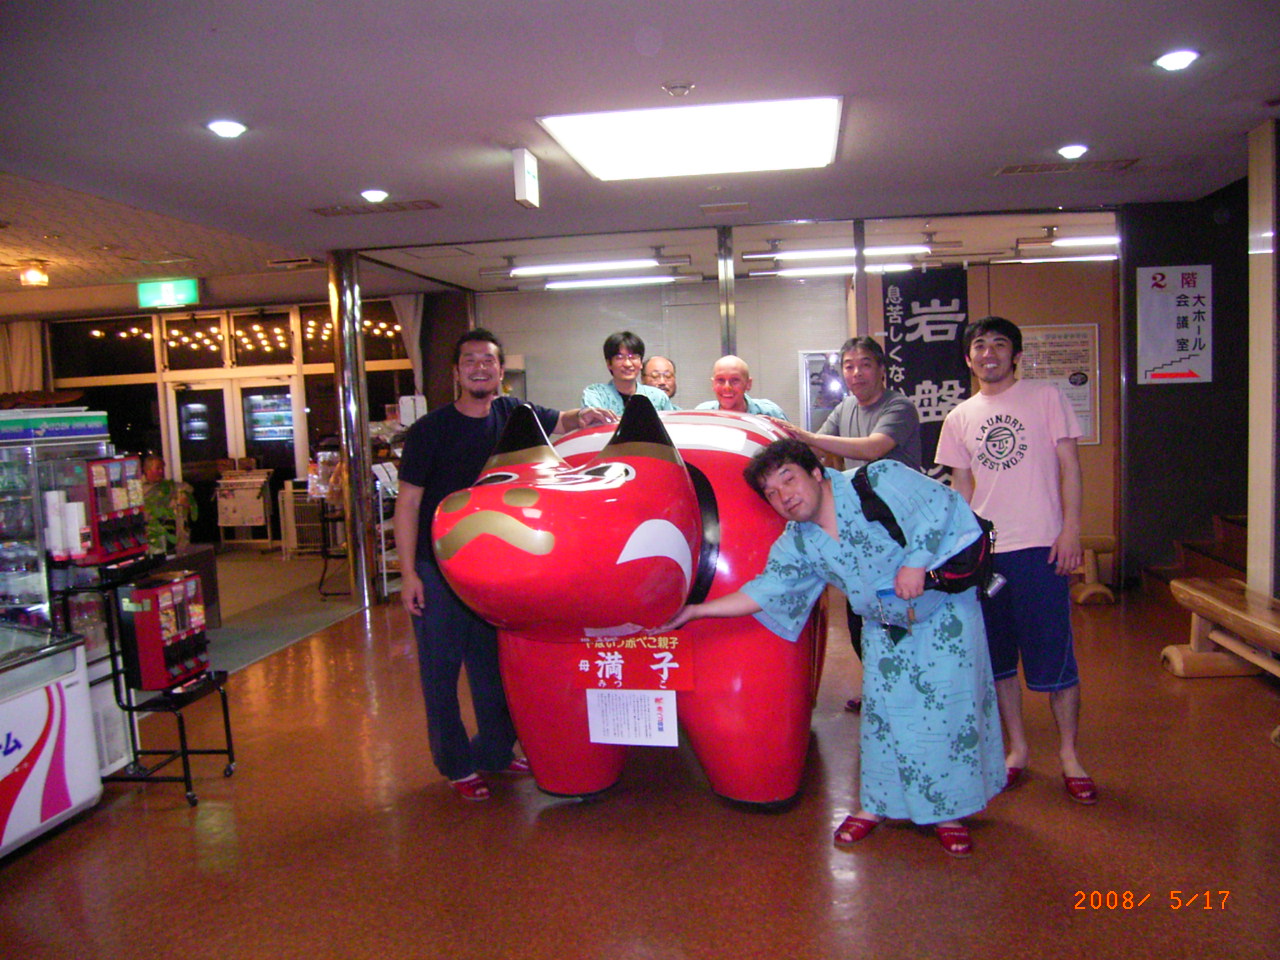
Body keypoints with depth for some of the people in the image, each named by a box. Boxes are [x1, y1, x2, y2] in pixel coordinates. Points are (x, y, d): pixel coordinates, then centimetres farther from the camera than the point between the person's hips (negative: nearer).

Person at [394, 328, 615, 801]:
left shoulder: (511, 414, 2)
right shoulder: (430, 429, -9)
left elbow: (558, 422, 14)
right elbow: (407, 503, -8)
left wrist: (582, 416, -12)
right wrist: (408, 574, -13)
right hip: (437, 567, -4)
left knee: (493, 664, 15)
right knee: (440, 668, 4)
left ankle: (495, 750, 32)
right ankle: (456, 764, 20)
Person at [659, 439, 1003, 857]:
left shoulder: (879, 481, -22)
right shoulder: (797, 544, -8)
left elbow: (940, 503, -25)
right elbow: (762, 592, -9)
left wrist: (917, 561, -33)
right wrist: (695, 611, -14)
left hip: (944, 606, -4)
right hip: (885, 628, 4)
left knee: (950, 708, -1)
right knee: (884, 711, 4)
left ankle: (948, 812, 14)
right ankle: (877, 804, 22)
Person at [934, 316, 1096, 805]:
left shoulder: (1045, 397, 2)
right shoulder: (959, 418, 11)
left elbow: (1069, 466, -1)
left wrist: (1071, 530, -10)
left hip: (1040, 546, -4)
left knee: (1053, 653, 0)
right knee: (996, 656, 11)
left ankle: (1069, 755, 16)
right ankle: (1017, 748, 26)